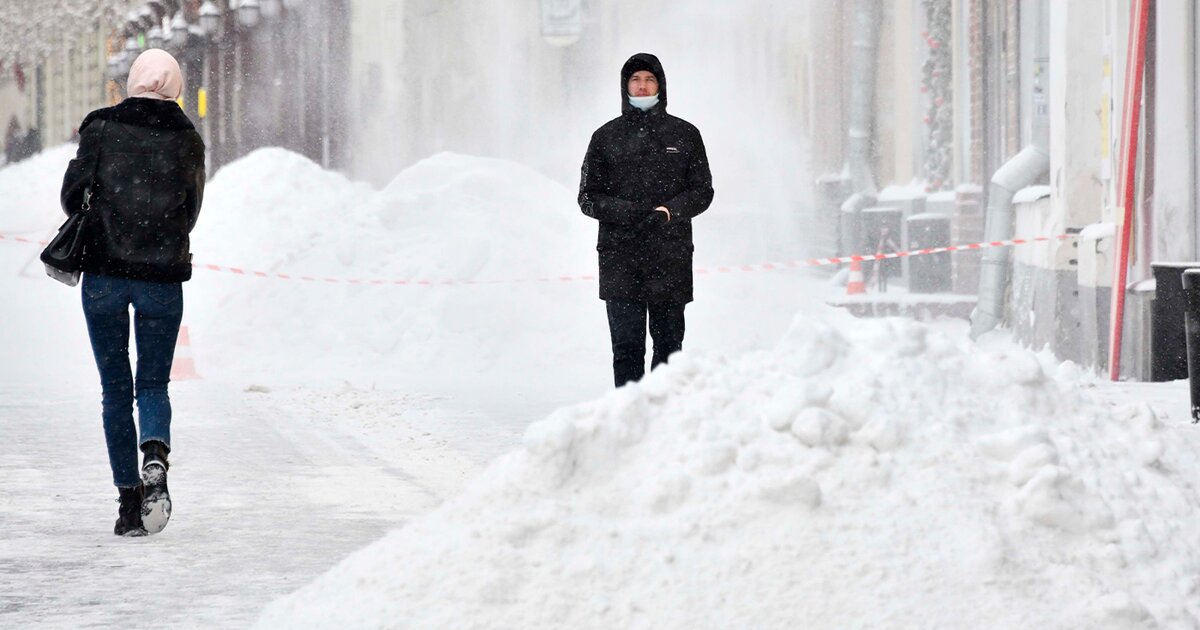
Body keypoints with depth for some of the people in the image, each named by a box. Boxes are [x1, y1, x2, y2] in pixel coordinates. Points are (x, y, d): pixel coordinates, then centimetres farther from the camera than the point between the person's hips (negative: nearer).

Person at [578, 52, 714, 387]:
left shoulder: (684, 134, 11)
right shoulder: (606, 137, 10)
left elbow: (702, 192, 9)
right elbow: (588, 197, 9)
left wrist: (669, 211, -11)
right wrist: (623, 211, -11)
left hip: (670, 257, 0)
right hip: (619, 258, 0)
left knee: (669, 343, 1)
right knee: (626, 345, -5)